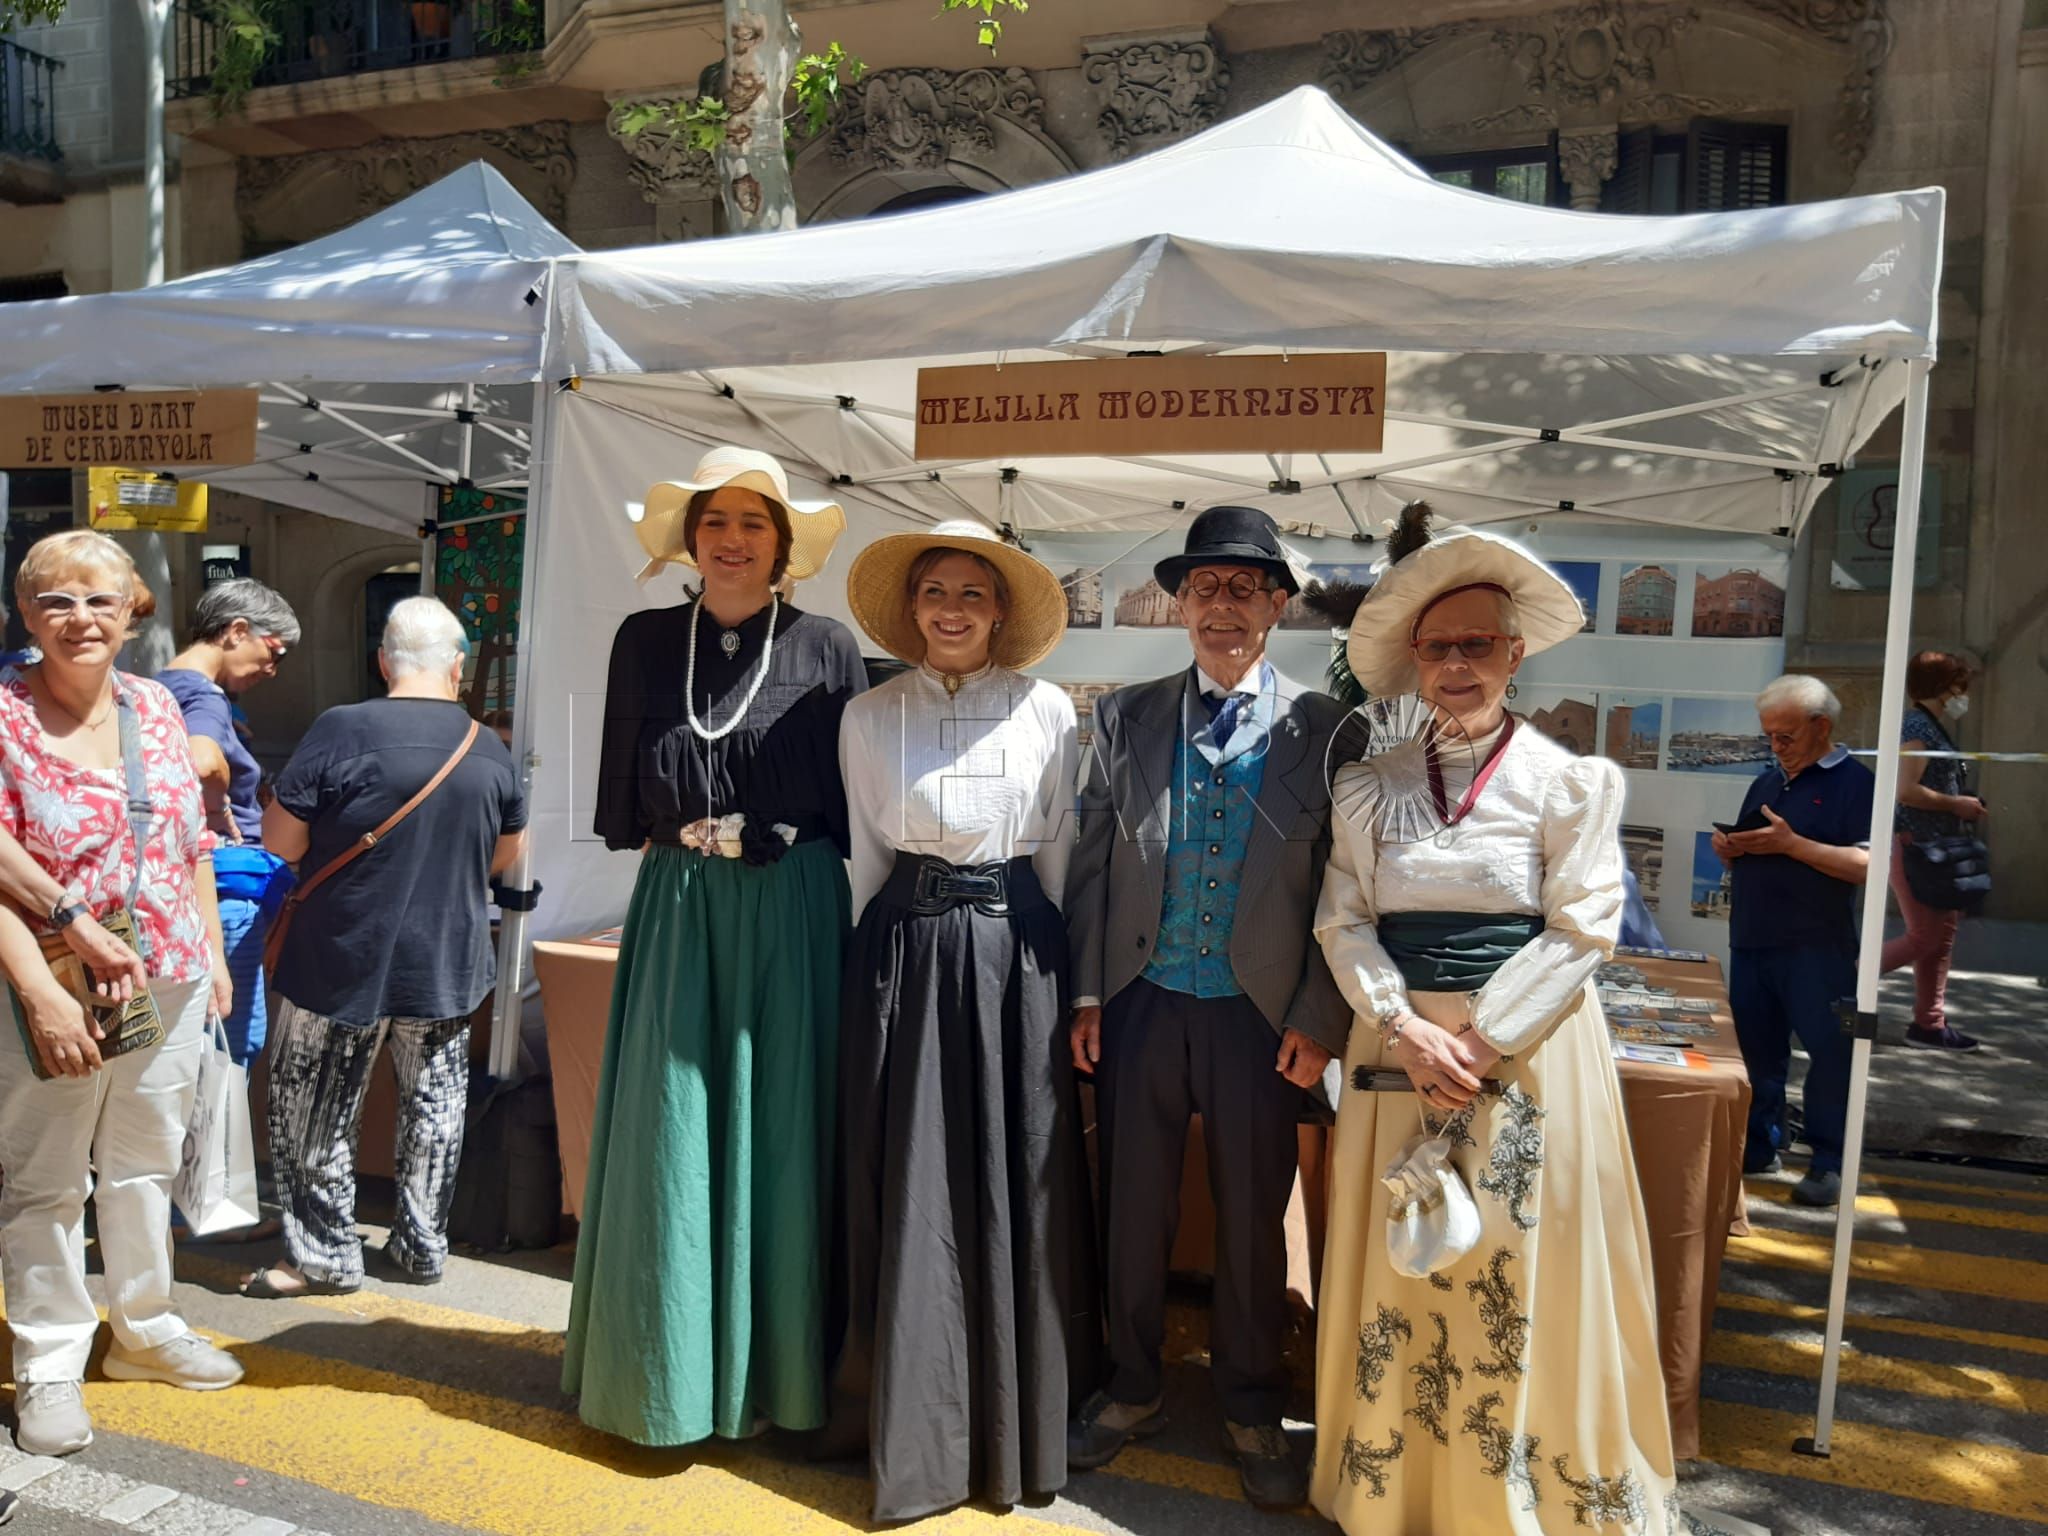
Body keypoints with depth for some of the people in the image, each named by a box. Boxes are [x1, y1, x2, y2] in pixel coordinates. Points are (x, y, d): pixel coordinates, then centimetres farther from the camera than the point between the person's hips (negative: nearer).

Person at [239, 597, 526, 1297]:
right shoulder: (490, 750, 0)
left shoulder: (341, 731, -14)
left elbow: (281, 840, -9)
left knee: (314, 1110, 11)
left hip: (344, 961, -4)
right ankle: (422, 1247, 26)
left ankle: (325, 1256, 18)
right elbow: (508, 852, 13)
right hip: (448, 965, 4)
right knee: (434, 1105, 16)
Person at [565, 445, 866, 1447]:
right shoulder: (645, 641, 7)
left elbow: (857, 800, 2)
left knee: (777, 1135, 5)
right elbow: (624, 801, 14)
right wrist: (678, 843, 8)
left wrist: (791, 848, -3)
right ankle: (667, 1370, 21)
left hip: (793, 913, -2)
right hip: (676, 911, 2)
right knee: (670, 1140, 6)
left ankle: (775, 1371, 20)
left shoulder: (824, 647, 1)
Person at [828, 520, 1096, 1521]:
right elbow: (866, 858, 10)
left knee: (1014, 1187, 6)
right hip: (904, 952, 1)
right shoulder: (869, 716, 5)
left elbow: (1060, 855, 7)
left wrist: (1050, 962, 9)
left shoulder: (1047, 710, 2)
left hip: (1014, 953, 0)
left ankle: (1016, 1424, 23)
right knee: (911, 1189, 5)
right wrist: (880, 963, 11)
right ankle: (915, 1432, 20)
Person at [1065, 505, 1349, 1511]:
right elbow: (1092, 862, 4)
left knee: (1253, 1219, 12)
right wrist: (1085, 994, 0)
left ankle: (1251, 1410, 33)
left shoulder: (1324, 729, -2)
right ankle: (1131, 1389, 35)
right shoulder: (1125, 717, 3)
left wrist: (1319, 1018, -6)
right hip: (1141, 1005, 2)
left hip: (1262, 1015, -1)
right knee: (1133, 1208, 14)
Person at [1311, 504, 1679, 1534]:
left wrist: (1478, 1042, -14)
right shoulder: (1368, 786, 4)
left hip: (1524, 1054, -3)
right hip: (1399, 1046, 3)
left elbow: (1581, 931, -8)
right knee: (1396, 1267, 10)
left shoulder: (1567, 781, -4)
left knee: (1521, 1277, 4)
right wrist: (1408, 1029, -13)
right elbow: (1343, 921, 1)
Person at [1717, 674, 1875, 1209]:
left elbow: (1869, 863, -17)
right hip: (1752, 943, 7)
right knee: (1756, 1050, 11)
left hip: (1817, 950, -7)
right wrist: (1730, 850, 3)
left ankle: (1828, 1163, 9)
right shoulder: (1766, 782, 18)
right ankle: (1759, 1146, 21)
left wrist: (1791, 843, -21)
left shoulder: (1855, 782, -4)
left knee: (1828, 1052, -1)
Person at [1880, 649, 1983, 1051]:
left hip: (1933, 848, 10)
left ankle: (1930, 1023, 17)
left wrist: (1963, 805, 10)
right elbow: (1906, 790, -25)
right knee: (1924, 936, -8)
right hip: (1912, 845, -10)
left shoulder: (1934, 728, 16)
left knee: (1942, 935, 11)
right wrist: (1956, 804, -16)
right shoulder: (1919, 727, -14)